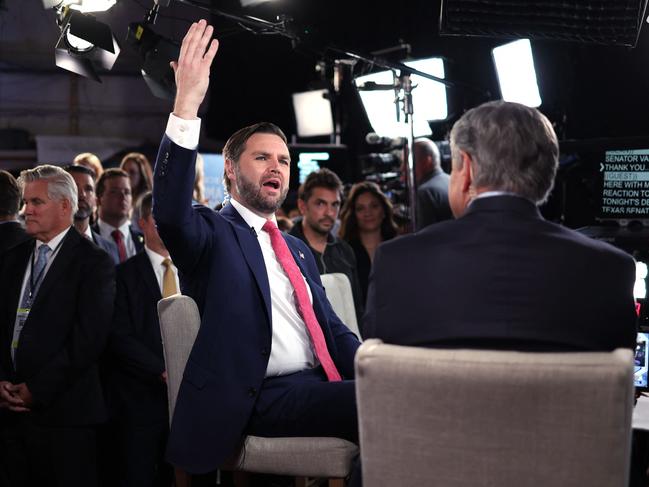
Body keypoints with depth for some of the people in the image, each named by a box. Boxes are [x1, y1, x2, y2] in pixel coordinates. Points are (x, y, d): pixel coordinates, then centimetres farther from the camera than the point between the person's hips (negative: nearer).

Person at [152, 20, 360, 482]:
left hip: (321, 384, 7)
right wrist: (187, 105, -27)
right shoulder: (213, 233, 5)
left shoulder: (299, 250, 26)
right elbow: (170, 213, -18)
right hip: (263, 397, -6)